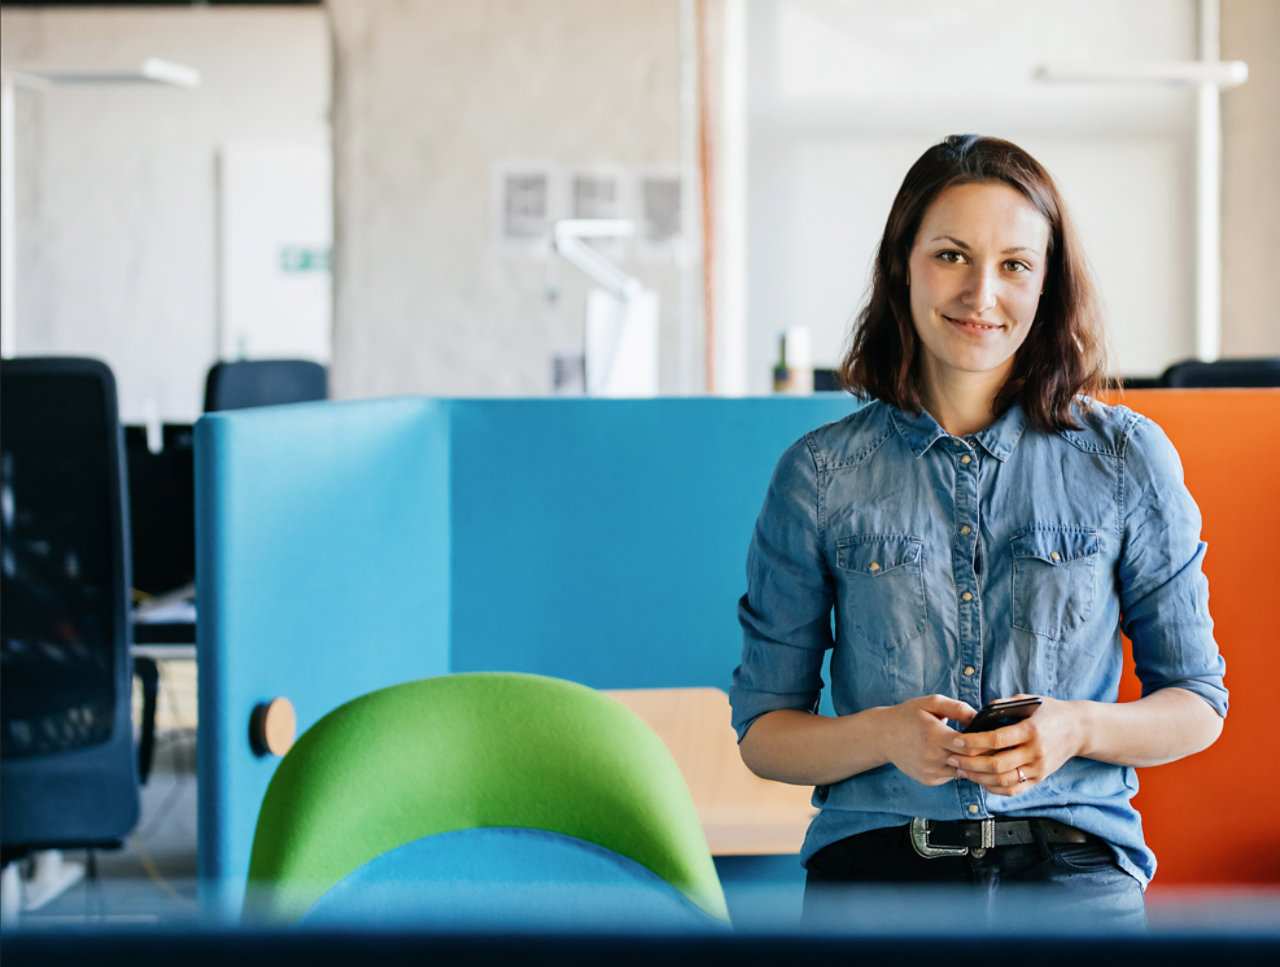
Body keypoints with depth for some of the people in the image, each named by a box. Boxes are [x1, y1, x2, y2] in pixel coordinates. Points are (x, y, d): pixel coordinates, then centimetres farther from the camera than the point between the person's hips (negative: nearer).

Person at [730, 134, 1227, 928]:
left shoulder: (1128, 459, 8)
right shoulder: (821, 475, 7)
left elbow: (1197, 705, 13)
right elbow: (762, 730, 10)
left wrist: (1078, 729, -6)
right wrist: (883, 735, -10)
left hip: (1075, 865, 0)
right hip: (876, 857, 0)